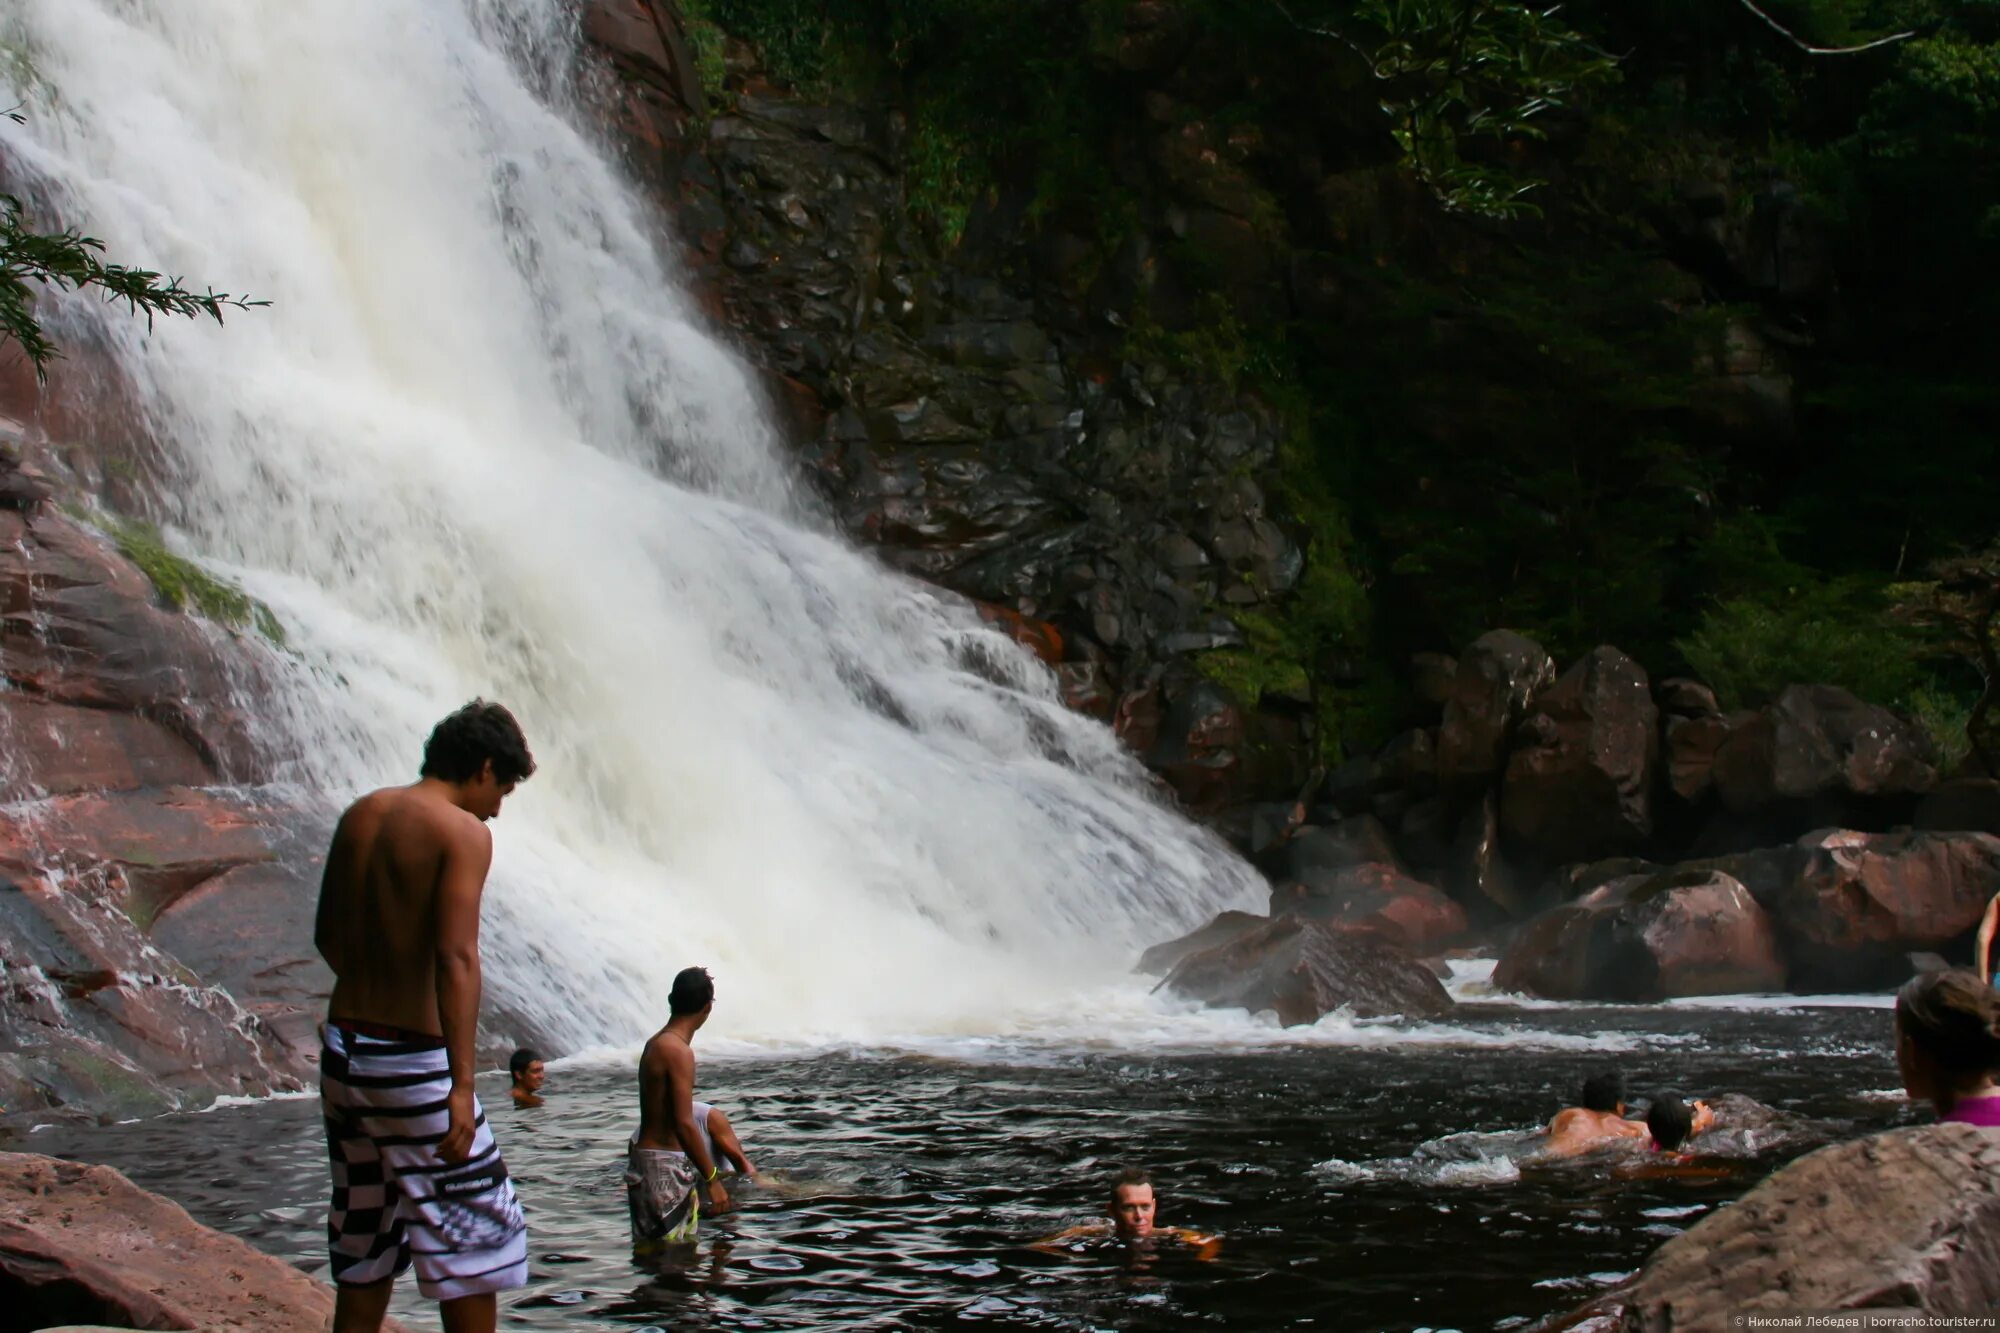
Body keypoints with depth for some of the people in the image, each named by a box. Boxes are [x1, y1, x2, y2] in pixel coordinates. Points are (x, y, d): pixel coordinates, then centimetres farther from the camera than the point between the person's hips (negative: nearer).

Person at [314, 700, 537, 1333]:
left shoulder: (359, 816, 9)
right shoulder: (462, 831, -12)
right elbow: (456, 958, -21)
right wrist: (461, 1085, -25)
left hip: (342, 1045, 7)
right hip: (412, 1061, -7)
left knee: (362, 1241, 16)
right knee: (475, 1231, 5)